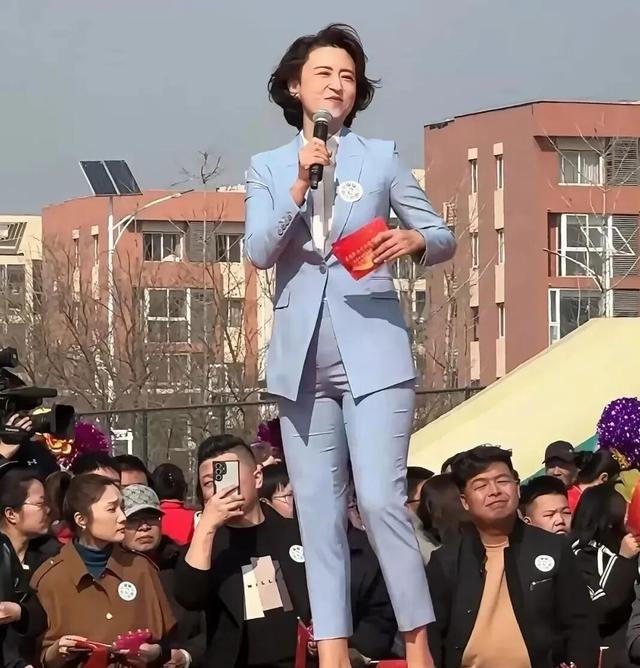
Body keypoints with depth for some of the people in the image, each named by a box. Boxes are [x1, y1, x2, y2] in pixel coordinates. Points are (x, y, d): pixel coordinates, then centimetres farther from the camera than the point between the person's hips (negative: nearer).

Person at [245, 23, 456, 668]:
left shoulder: (381, 158, 7)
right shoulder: (268, 168, 10)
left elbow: (445, 237, 9)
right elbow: (259, 251, -3)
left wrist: (415, 240, -13)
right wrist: (300, 185, -15)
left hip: (372, 352, -2)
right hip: (302, 356, 2)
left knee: (380, 500, -13)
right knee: (318, 511, 2)